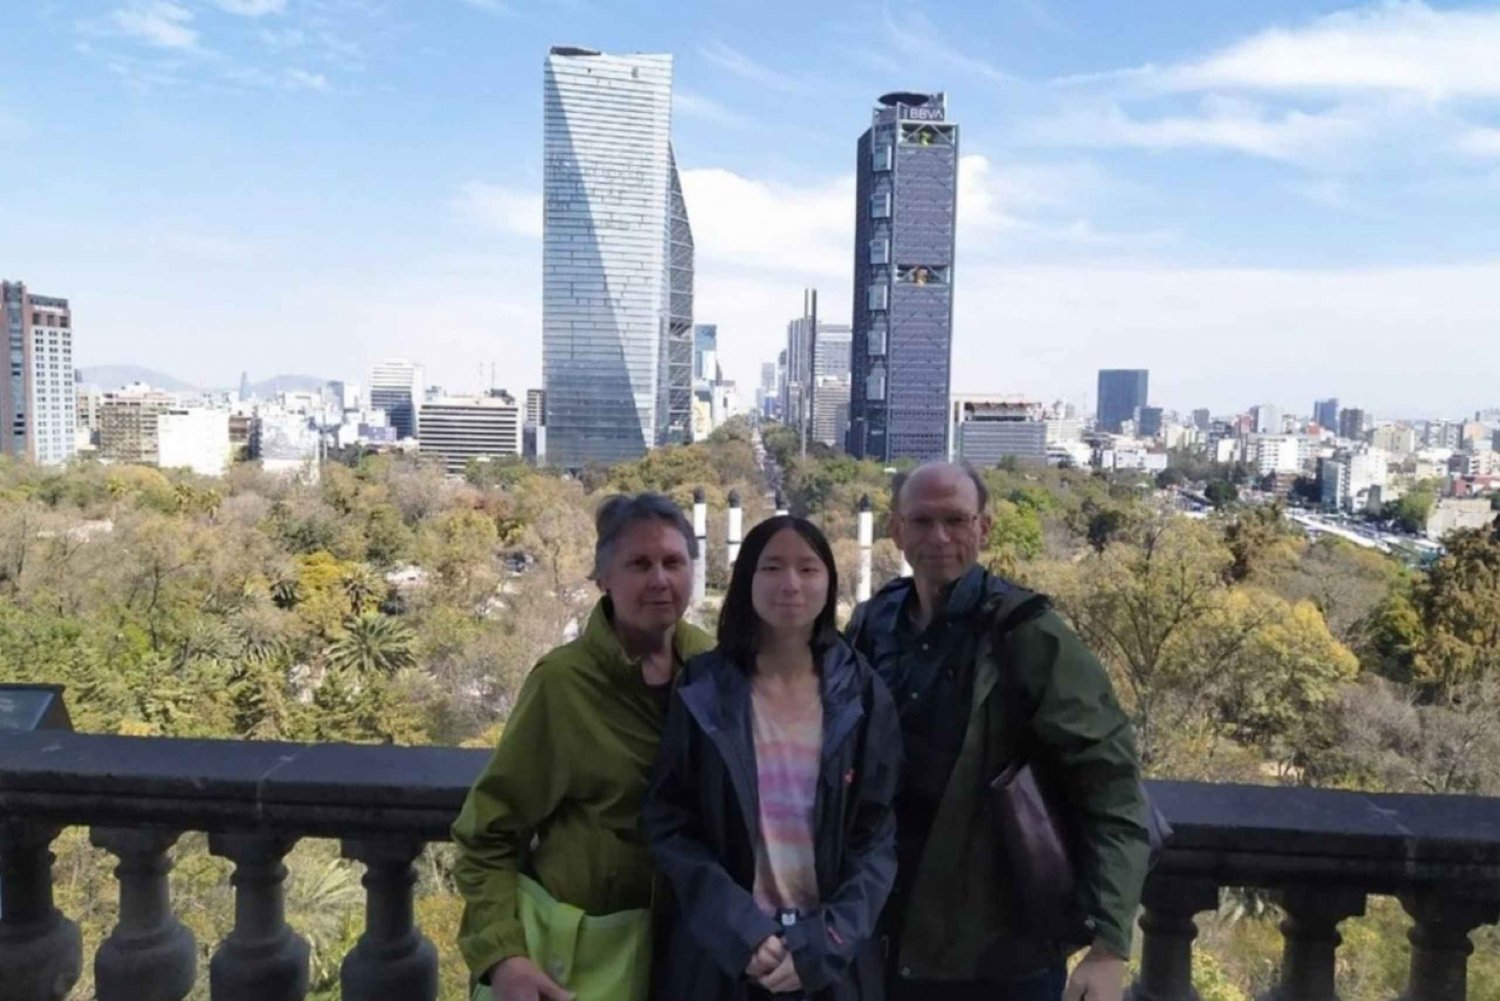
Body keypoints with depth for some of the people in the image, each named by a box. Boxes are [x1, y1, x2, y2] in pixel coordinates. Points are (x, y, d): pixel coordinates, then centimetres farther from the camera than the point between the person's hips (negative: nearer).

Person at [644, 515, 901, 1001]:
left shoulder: (862, 697, -2)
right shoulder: (702, 692, -4)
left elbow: (879, 837, -2)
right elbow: (668, 825, -5)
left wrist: (824, 942, -13)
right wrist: (739, 931, -15)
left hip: (834, 958, 1)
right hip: (719, 951, -1)